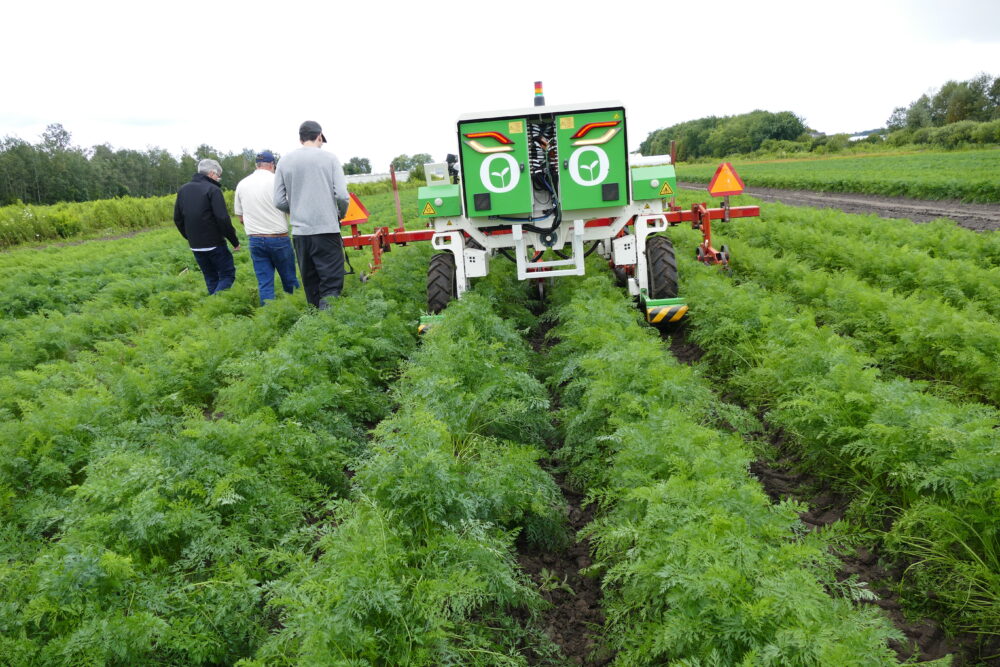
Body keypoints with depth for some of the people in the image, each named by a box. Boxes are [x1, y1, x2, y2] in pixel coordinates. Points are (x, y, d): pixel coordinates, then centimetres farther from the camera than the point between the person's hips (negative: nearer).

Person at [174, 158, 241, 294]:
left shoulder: (183, 189, 11)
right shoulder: (213, 190, -11)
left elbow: (177, 218, 16)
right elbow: (223, 219, -17)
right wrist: (235, 241, -8)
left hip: (195, 246, 7)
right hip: (214, 244, -7)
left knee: (211, 278, 16)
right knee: (227, 274, 1)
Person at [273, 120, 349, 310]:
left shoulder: (284, 161, 6)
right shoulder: (329, 158, -1)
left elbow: (279, 202, 5)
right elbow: (342, 195, -7)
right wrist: (341, 214, 13)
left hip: (300, 232, 3)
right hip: (327, 229, -3)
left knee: (310, 285, 15)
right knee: (332, 282, -3)